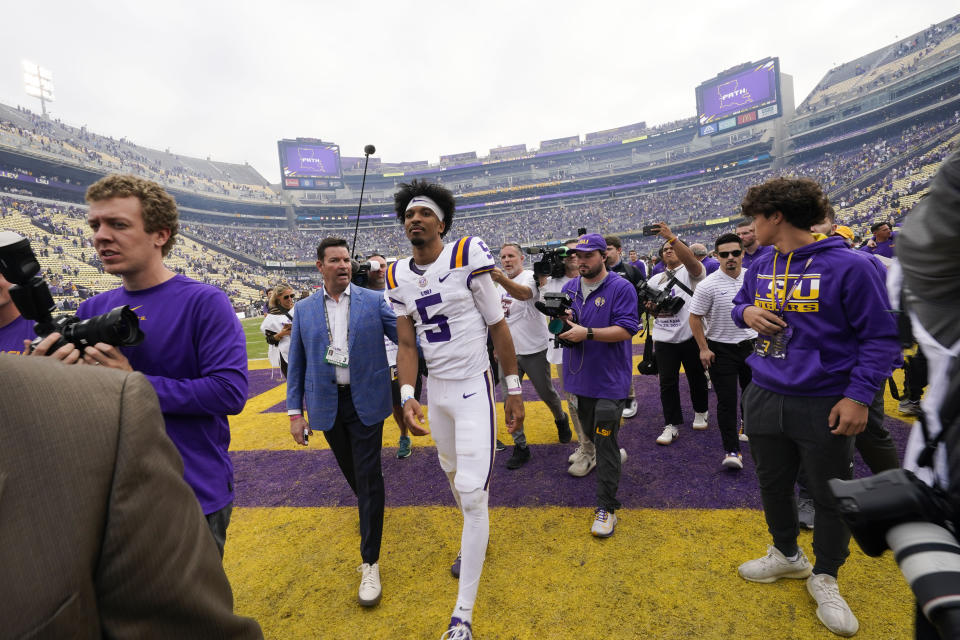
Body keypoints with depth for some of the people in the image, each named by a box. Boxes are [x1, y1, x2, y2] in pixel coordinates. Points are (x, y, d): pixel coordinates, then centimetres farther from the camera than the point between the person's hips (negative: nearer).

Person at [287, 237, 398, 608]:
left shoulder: (373, 301, -3)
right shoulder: (304, 310, 3)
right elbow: (296, 363, 6)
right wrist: (295, 411, 2)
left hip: (365, 401, -2)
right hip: (327, 404, 3)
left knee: (368, 476, -2)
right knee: (349, 470, 19)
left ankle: (370, 563, 11)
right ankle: (366, 504, 53)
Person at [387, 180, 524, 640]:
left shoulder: (465, 258, -13)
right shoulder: (399, 278, 3)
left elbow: (498, 327, -9)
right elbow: (406, 343, 5)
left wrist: (514, 389, -7)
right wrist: (407, 397, -8)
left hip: (472, 387, -5)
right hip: (435, 389, 6)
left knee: (473, 492, -6)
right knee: (453, 472, 23)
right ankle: (475, 540, 53)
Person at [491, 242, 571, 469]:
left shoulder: (531, 277, -12)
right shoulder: (498, 284, 10)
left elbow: (523, 293, -36)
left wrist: (502, 279, -55)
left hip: (533, 349, -5)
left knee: (547, 393, 11)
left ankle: (561, 419, 43)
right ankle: (520, 446, 17)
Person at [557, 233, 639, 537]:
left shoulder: (621, 288, -9)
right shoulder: (570, 287, 9)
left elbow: (625, 330, -17)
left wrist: (587, 333, -26)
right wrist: (562, 320, -10)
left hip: (609, 378, -6)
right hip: (579, 375, 6)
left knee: (605, 443, -3)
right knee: (591, 435, 21)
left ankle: (606, 508, 7)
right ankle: (615, 457, 51)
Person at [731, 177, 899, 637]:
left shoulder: (848, 266, -14)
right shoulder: (760, 267, 4)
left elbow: (881, 337, -10)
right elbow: (739, 303, 19)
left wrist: (859, 396, -16)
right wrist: (746, 312, -5)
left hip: (823, 405, -5)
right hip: (764, 398, 5)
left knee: (831, 496, 13)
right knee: (773, 485, 19)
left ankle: (824, 578, 37)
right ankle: (787, 555, 44)